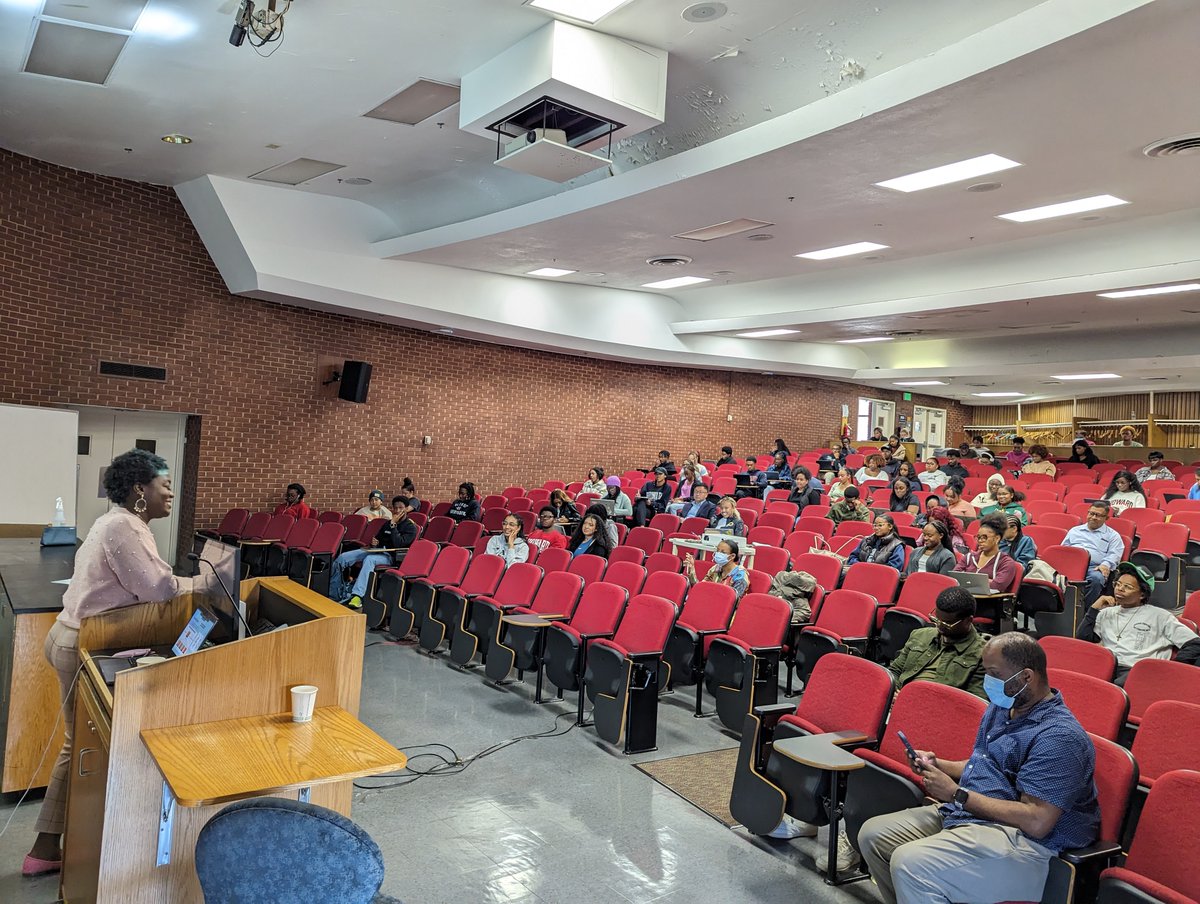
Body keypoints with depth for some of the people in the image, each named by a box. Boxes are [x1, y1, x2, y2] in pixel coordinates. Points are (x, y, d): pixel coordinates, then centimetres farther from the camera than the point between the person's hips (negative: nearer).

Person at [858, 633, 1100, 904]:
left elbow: (1036, 822, -24)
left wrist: (957, 794, -18)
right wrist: (938, 765, 6)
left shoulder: (1059, 736, -19)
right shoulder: (999, 709, 12)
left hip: (1020, 839, -10)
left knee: (910, 863, -29)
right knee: (872, 834, 3)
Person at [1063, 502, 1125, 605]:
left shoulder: (1113, 535, 22)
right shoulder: (1074, 531, 31)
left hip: (1094, 567, -1)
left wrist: (1105, 565, -14)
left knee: (1096, 578, -39)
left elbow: (1114, 555, 8)